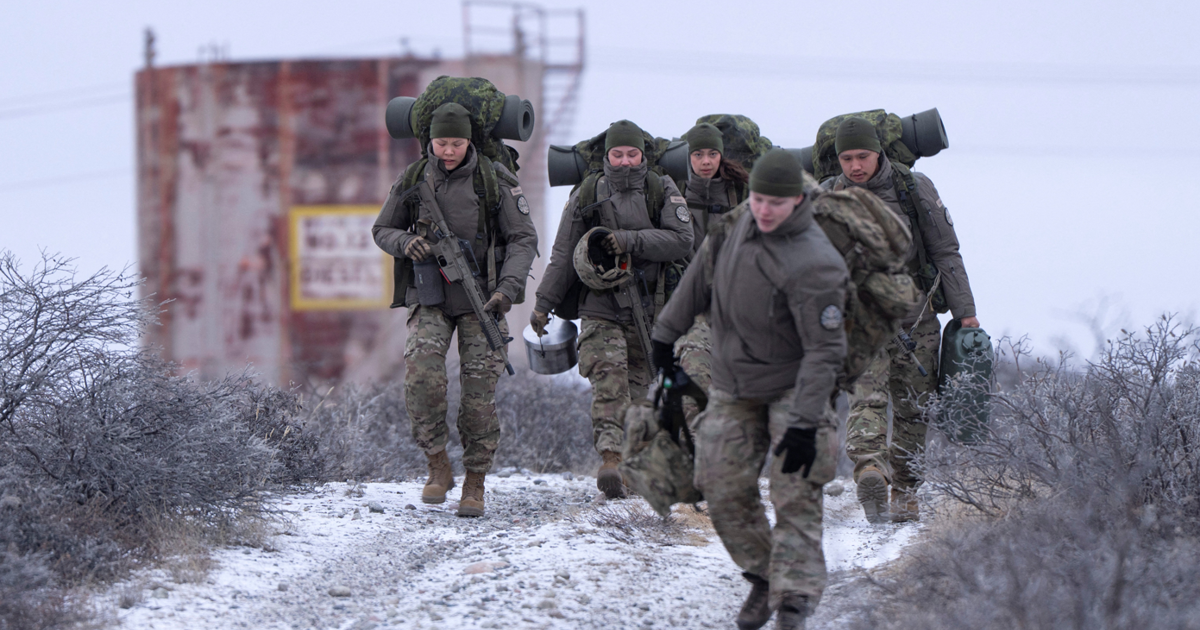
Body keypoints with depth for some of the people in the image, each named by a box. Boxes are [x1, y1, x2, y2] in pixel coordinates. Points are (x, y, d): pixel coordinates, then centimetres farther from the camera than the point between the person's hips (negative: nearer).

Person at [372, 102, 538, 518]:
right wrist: (407, 243, -10)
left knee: (480, 390, -5)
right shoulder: (414, 181, 3)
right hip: (430, 296, 1)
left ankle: (475, 483, 8)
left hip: (480, 296, -1)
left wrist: (508, 289, -18)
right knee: (421, 370, -22)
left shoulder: (495, 182, -4)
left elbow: (523, 239, -3)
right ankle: (438, 465, -10)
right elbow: (382, 230, 14)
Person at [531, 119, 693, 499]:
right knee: (609, 379, -19)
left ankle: (627, 462, 13)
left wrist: (630, 241, -19)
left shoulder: (663, 192, 3)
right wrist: (544, 304, 6)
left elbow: (681, 241, -11)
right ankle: (610, 459, -30)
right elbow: (563, 256, 9)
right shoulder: (586, 197, 4)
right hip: (599, 307, -1)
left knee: (636, 385, 5)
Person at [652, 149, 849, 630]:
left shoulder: (812, 265, -26)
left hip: (791, 388, -6)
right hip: (732, 387, 6)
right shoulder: (738, 224, -4)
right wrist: (668, 330, 20)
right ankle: (762, 577, 24)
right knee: (725, 491, 4)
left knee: (794, 497, -12)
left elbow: (825, 350, -25)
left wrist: (804, 423, -29)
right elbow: (702, 274, 14)